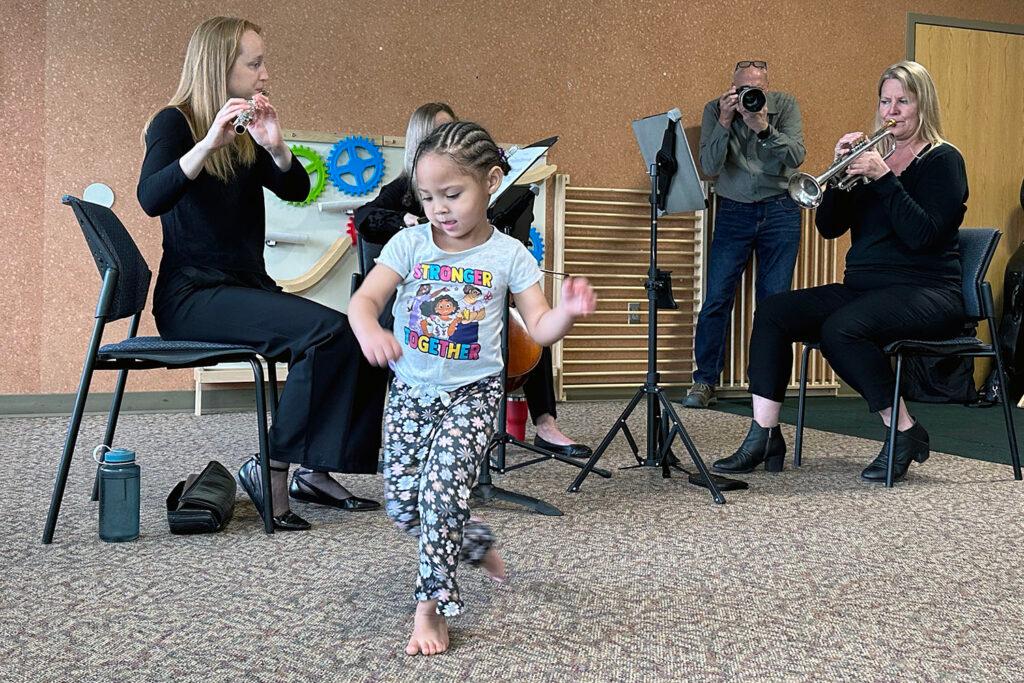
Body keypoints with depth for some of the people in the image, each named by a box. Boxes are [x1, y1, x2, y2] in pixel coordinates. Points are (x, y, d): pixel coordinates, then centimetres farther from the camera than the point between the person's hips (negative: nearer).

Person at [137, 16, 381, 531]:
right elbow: (151, 199, -22)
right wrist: (208, 143, -32)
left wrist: (275, 146, -16)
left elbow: (296, 190, 2)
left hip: (248, 289, 7)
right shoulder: (173, 124, -4)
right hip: (192, 295, -7)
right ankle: (270, 469, -18)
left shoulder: (245, 137, 15)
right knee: (326, 330, -28)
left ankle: (314, 471, -8)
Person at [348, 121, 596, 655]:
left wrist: (568, 312, -30)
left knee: (440, 490, -18)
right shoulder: (410, 244, -6)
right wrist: (370, 331, -39)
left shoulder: (509, 255, -7)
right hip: (410, 390, 3)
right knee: (401, 503, 5)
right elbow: (364, 300, -16)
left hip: (472, 392, -3)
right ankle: (474, 541, 34)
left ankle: (432, 607, -1)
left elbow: (539, 329, -7)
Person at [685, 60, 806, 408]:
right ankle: (705, 381, 6)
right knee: (716, 299, -3)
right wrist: (724, 123, -22)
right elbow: (710, 167, -11)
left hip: (780, 212, 0)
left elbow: (796, 157, -11)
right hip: (733, 212, 0)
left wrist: (764, 128, -24)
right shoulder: (715, 110, -2)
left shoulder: (785, 105, -2)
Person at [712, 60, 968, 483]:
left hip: (925, 293, -7)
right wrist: (841, 171, -7)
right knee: (772, 313, -14)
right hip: (862, 287, 7)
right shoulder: (872, 155, 16)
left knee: (840, 329, -35)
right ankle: (763, 438, -18)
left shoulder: (942, 160, -1)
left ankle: (905, 433, -16)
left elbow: (922, 235, -17)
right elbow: (830, 227, 7)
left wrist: (884, 177, -20)